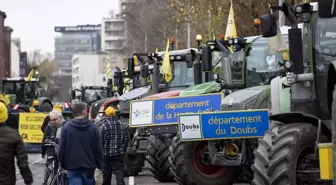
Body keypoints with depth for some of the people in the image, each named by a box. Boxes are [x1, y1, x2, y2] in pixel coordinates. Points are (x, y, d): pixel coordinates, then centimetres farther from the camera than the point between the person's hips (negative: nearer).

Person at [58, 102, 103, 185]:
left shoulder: (66, 127, -1)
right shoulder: (93, 127, -2)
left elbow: (62, 148, 0)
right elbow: (98, 149, -2)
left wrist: (63, 164, 12)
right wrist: (99, 165, 8)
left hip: (72, 167, -1)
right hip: (89, 166, 1)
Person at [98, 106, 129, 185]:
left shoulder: (103, 126, -12)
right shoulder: (122, 125, 5)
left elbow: (100, 141, -12)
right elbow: (126, 139, 11)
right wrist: (123, 150, 21)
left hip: (106, 154, -3)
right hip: (119, 154, 3)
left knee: (106, 174, 9)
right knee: (119, 172, -1)